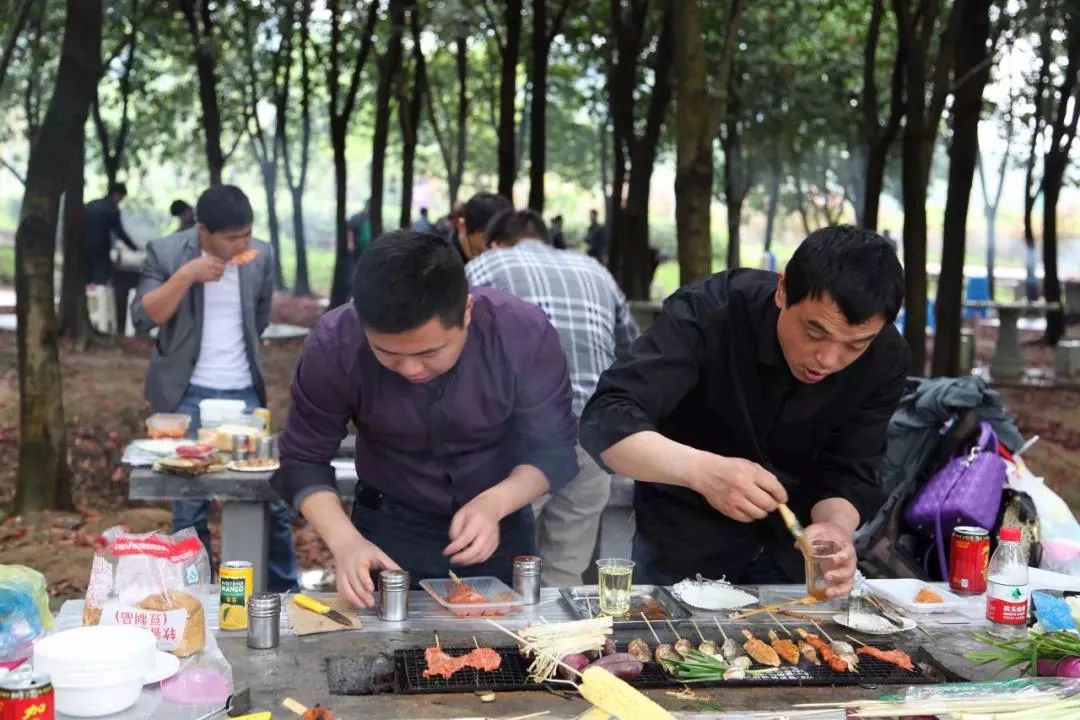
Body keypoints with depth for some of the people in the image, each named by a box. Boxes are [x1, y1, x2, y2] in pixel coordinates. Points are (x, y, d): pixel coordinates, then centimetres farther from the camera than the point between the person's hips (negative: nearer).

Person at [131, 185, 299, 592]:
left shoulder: (261, 256, 3)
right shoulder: (166, 253, -7)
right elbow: (143, 317, -13)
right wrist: (186, 275, -21)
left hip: (246, 393, 3)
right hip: (187, 395, -3)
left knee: (272, 497, 5)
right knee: (189, 504, 3)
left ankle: (285, 591, 19)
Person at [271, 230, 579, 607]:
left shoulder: (524, 333, -27)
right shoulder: (334, 345, -25)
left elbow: (552, 448, -16)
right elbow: (303, 460, -14)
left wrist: (495, 503, -34)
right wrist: (345, 541, -31)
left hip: (499, 527, 1)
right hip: (389, 530, 0)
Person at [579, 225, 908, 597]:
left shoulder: (885, 360, -18)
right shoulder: (707, 312, -29)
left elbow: (849, 473, -15)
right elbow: (606, 420, -36)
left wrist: (835, 527, -37)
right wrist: (702, 470, -52)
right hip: (685, 534, -2)